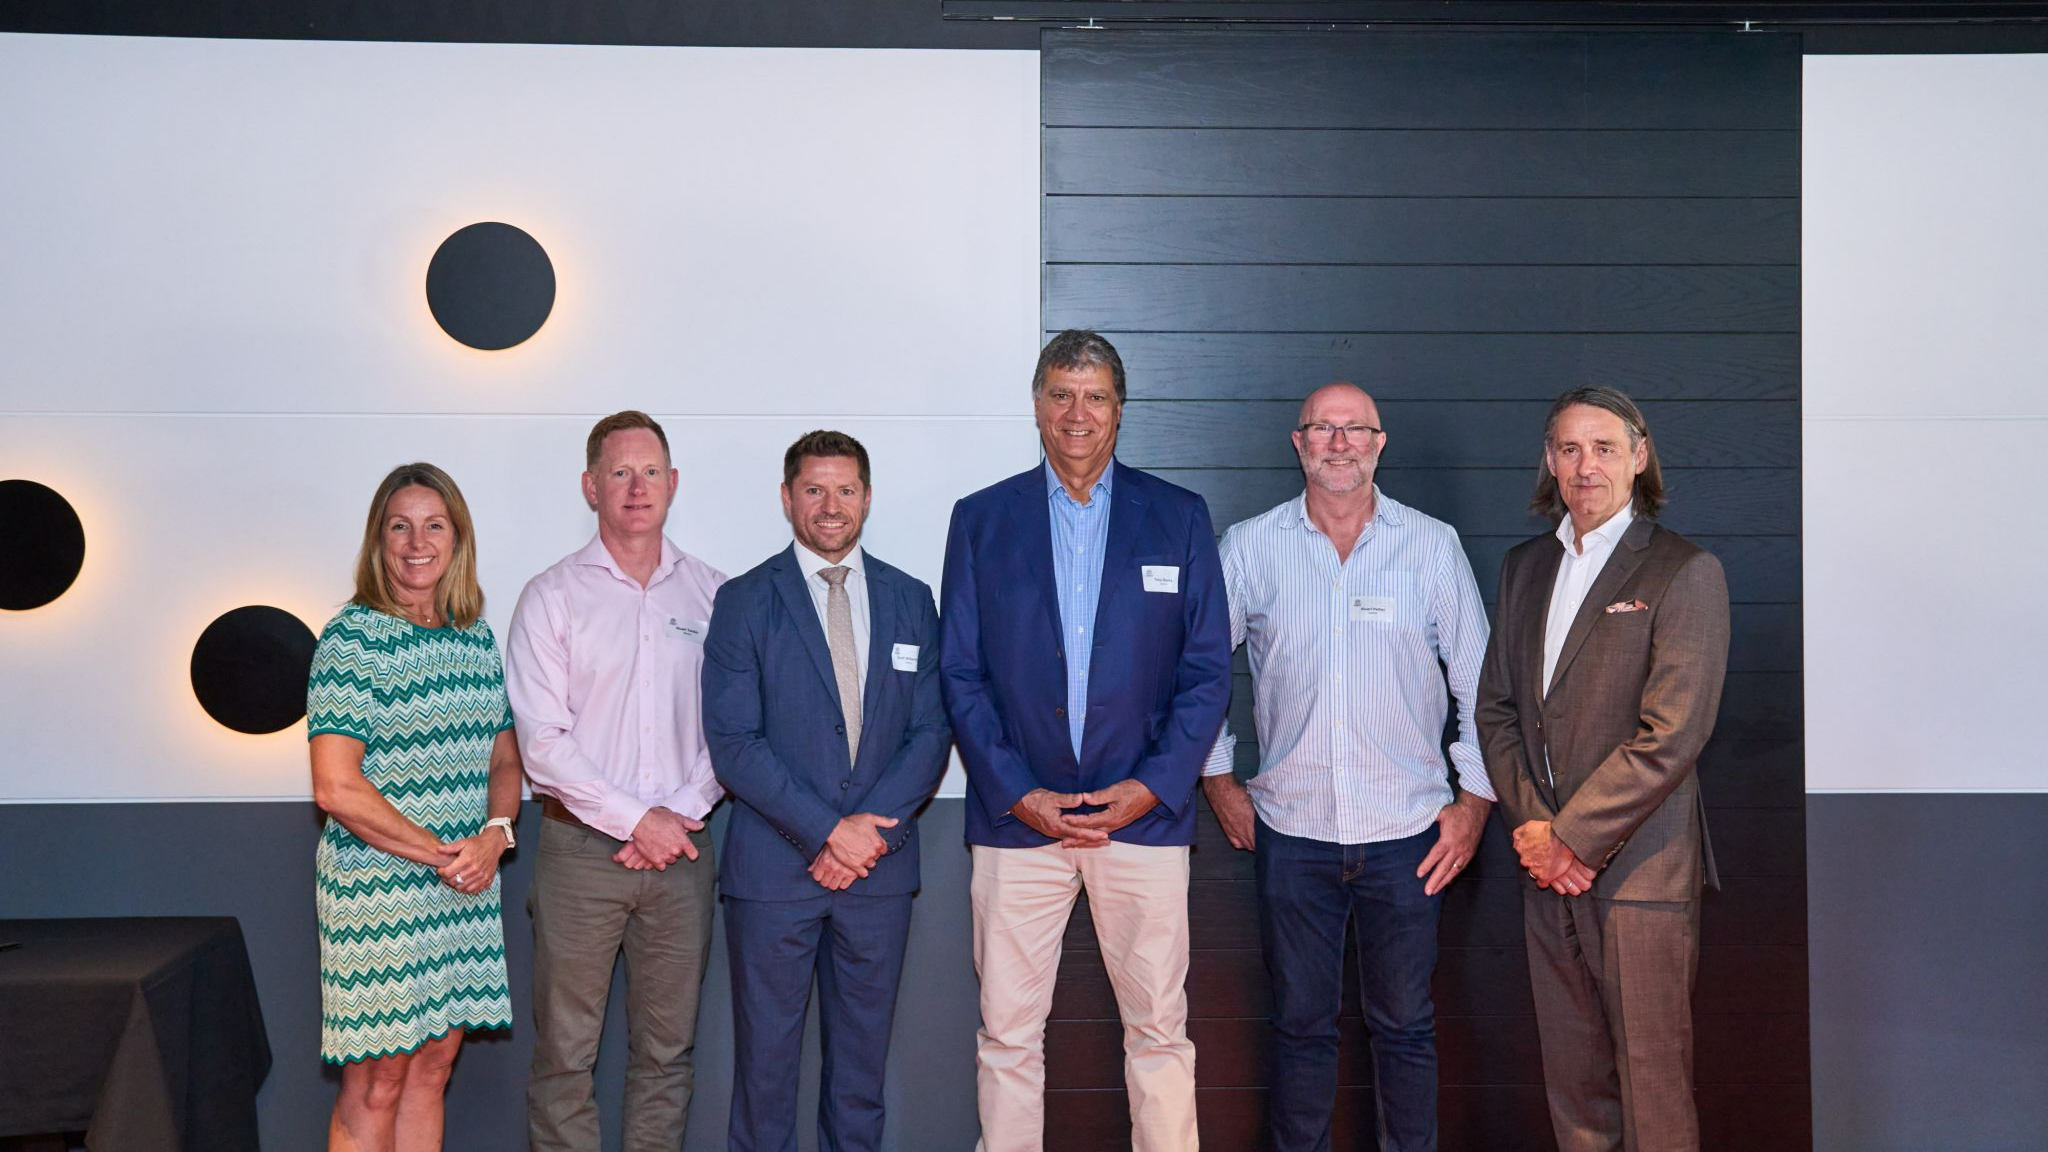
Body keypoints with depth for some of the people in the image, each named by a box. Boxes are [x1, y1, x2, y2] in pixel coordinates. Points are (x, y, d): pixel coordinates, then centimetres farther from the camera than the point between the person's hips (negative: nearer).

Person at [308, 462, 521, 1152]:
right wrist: (441, 855, -12)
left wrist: (495, 835, -5)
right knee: (374, 1086, 1)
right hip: (376, 888, -6)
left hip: (465, 888, 6)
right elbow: (336, 789, -18)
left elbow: (504, 759, 15)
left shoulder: (476, 636, 10)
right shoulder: (352, 639, -10)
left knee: (432, 1066, 12)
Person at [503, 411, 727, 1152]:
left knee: (667, 1052, 9)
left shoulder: (712, 594, 7)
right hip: (581, 847, -2)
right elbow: (542, 740, -6)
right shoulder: (552, 597, 0)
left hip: (680, 846, 2)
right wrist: (634, 820, -10)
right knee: (564, 1054, 2)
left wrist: (681, 813, -7)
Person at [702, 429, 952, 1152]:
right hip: (773, 869, -2)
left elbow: (931, 731, 4)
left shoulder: (911, 601, 8)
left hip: (880, 870, 3)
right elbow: (732, 741, -8)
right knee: (765, 1047, 5)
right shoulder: (744, 603, 0)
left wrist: (872, 829, -10)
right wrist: (827, 831, -15)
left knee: (864, 1048, 11)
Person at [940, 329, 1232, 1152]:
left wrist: (1153, 785, -8)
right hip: (1017, 814, 0)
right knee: (1007, 1034, 5)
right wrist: (1017, 794, -7)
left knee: (1159, 1029, 5)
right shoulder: (981, 520, 6)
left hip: (1143, 810, 0)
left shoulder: (1179, 518, 6)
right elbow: (960, 675, 3)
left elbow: (1208, 669, 3)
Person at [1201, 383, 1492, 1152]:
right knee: (1300, 1024, 9)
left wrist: (1473, 801, 1)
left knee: (1404, 1025, 9)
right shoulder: (1250, 547, 2)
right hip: (1291, 829, 0)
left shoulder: (1432, 546, 1)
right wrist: (1217, 778, 8)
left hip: (1408, 832, 0)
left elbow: (1480, 684, 6)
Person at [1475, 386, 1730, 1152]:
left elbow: (1670, 736, -13)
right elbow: (1496, 707, 12)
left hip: (1640, 870, -5)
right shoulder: (1525, 567, 14)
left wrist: (1571, 837, -12)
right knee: (1572, 1087, 10)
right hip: (1551, 868, 5)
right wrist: (1531, 824, -3)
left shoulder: (1684, 572, -5)